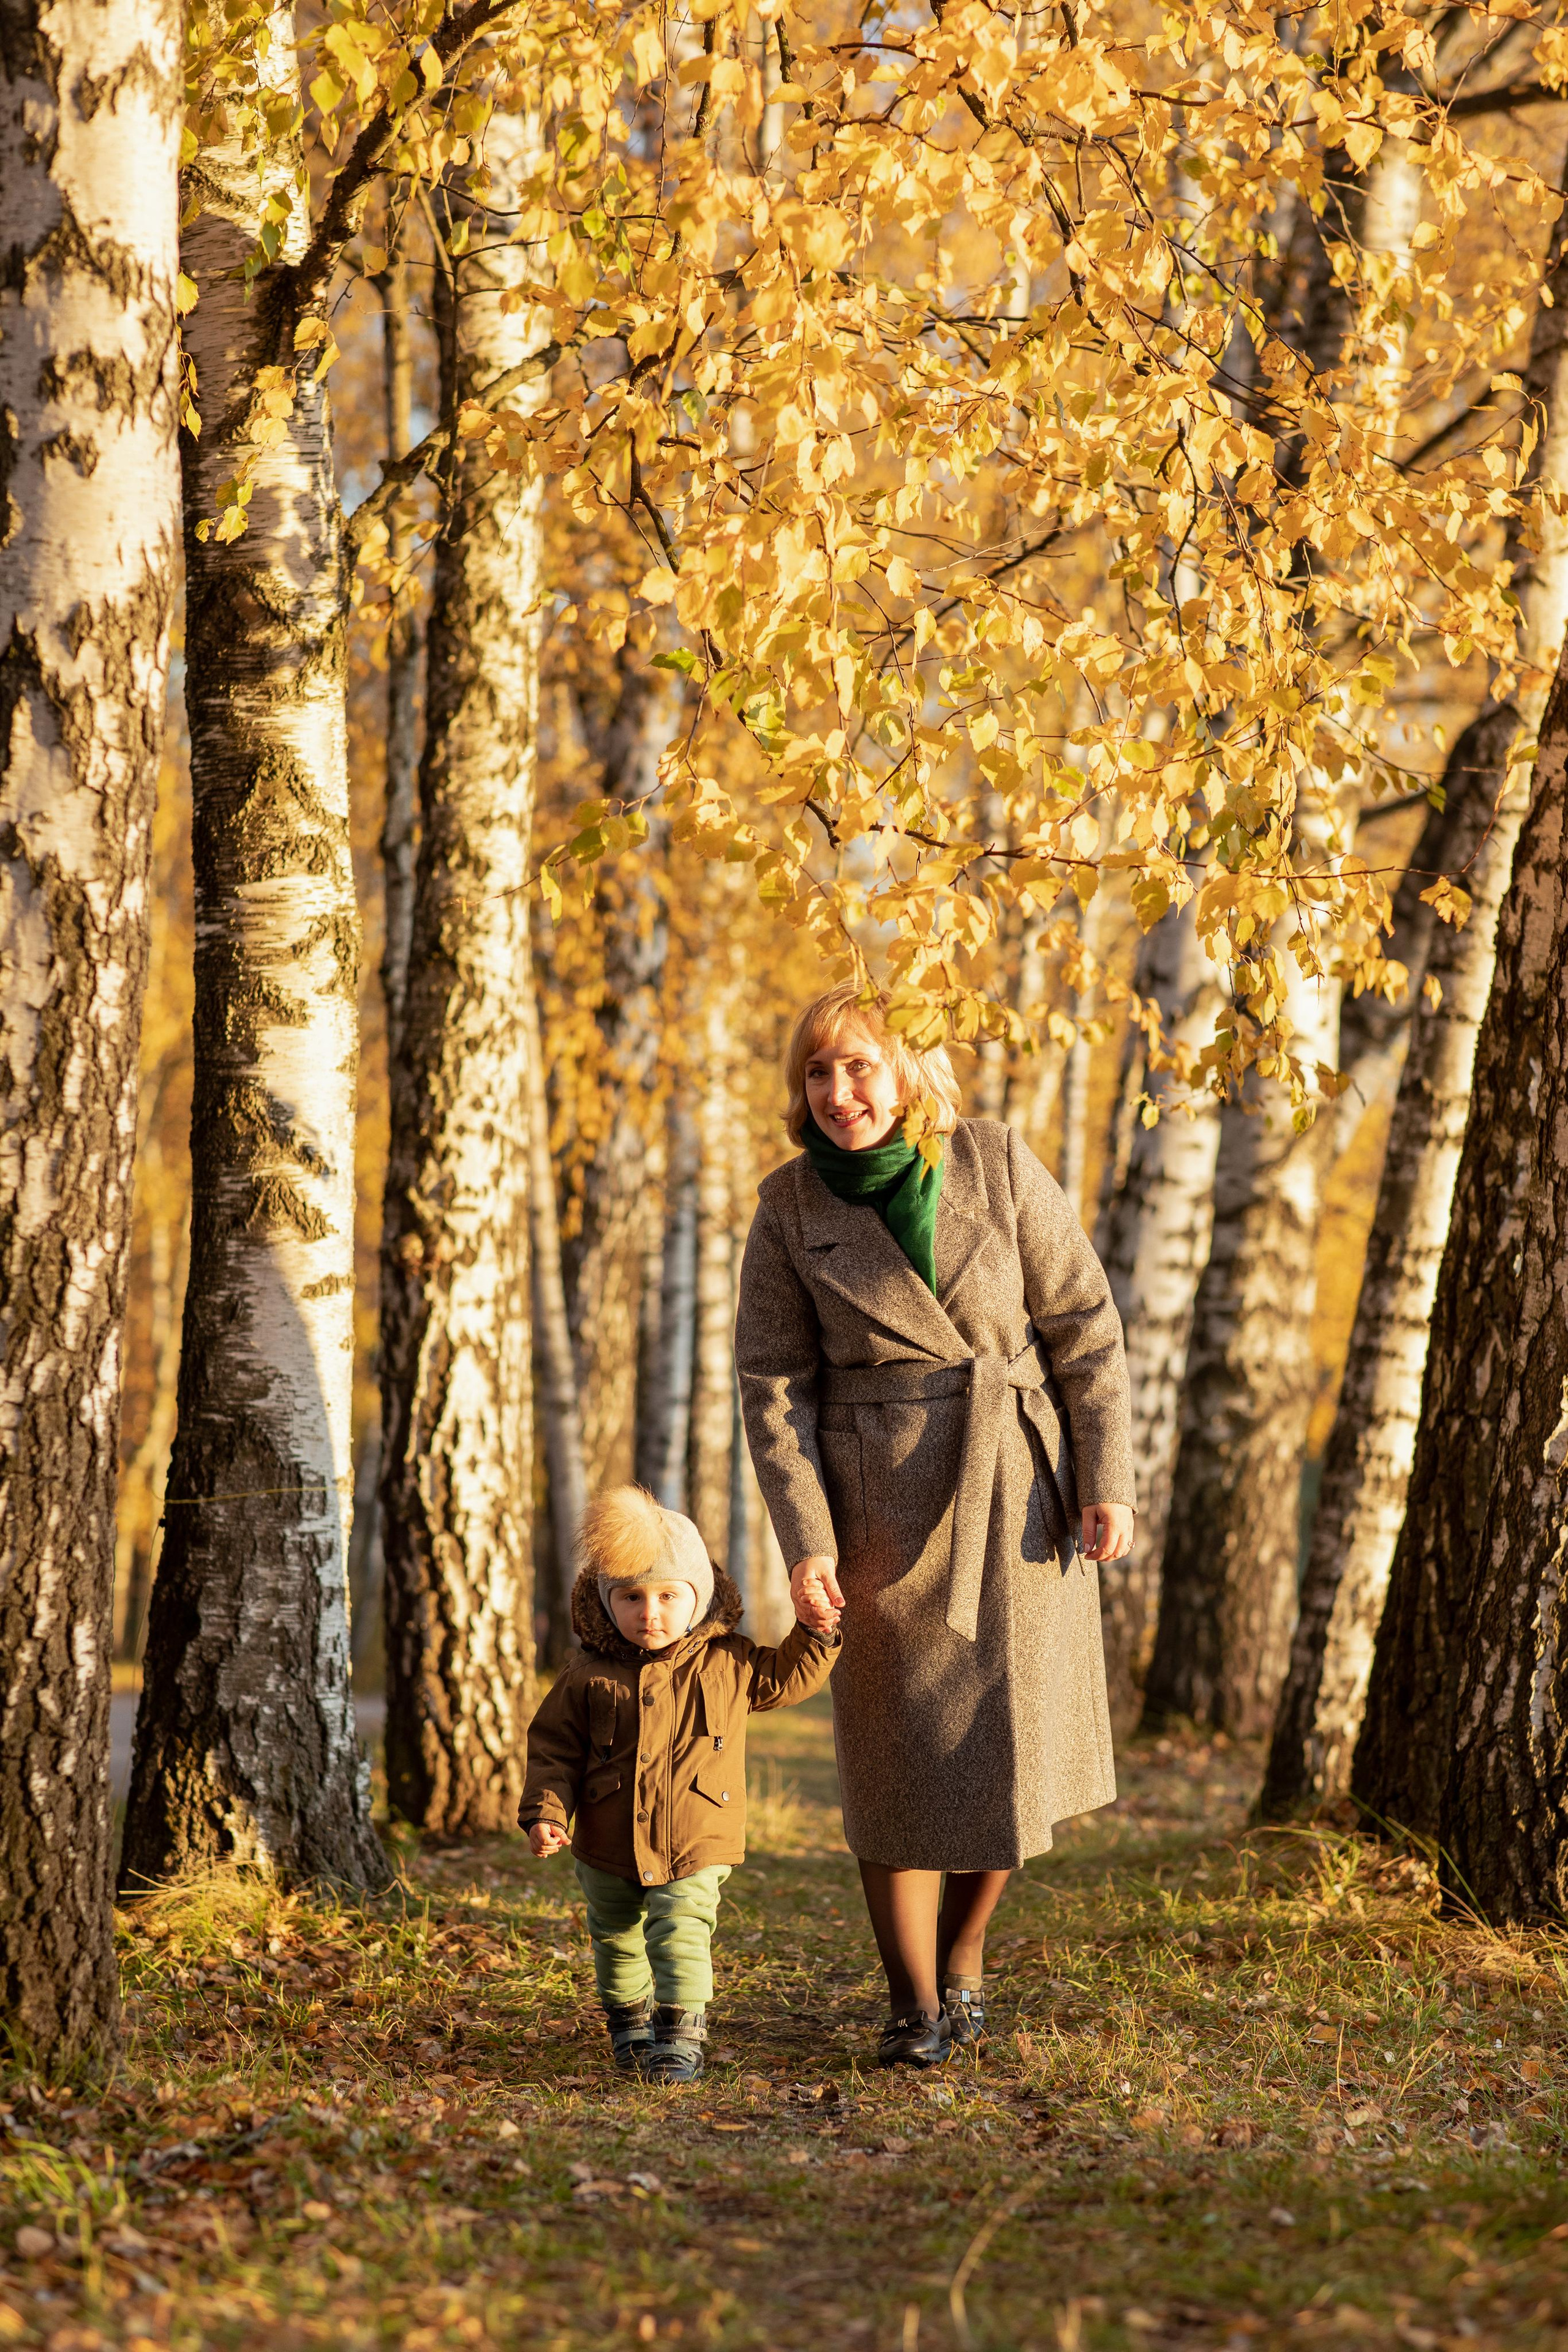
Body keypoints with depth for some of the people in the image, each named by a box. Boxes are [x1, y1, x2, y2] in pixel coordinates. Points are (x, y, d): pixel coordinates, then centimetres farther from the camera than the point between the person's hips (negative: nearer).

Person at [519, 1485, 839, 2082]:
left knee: (680, 1937, -16)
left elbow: (784, 1680, 14)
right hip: (609, 1850, 2)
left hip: (695, 1848, -2)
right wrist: (545, 1813, -11)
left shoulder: (728, 1664, -3)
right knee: (617, 1943, 17)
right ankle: (631, 2024, 37)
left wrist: (812, 1634, 0)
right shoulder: (588, 1677, -6)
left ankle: (681, 2037, -10)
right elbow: (553, 1749, 0)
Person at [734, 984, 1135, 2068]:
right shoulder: (791, 1206, -5)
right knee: (900, 1753, 1)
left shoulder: (996, 1162, -6)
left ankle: (964, 1951, 29)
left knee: (1013, 1743, 6)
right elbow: (774, 1380, -2)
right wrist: (805, 1537, -10)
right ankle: (914, 2005, 14)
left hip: (1017, 1488, 1)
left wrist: (1109, 1480, -6)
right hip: (881, 1502, -1)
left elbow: (1084, 1325, -2)